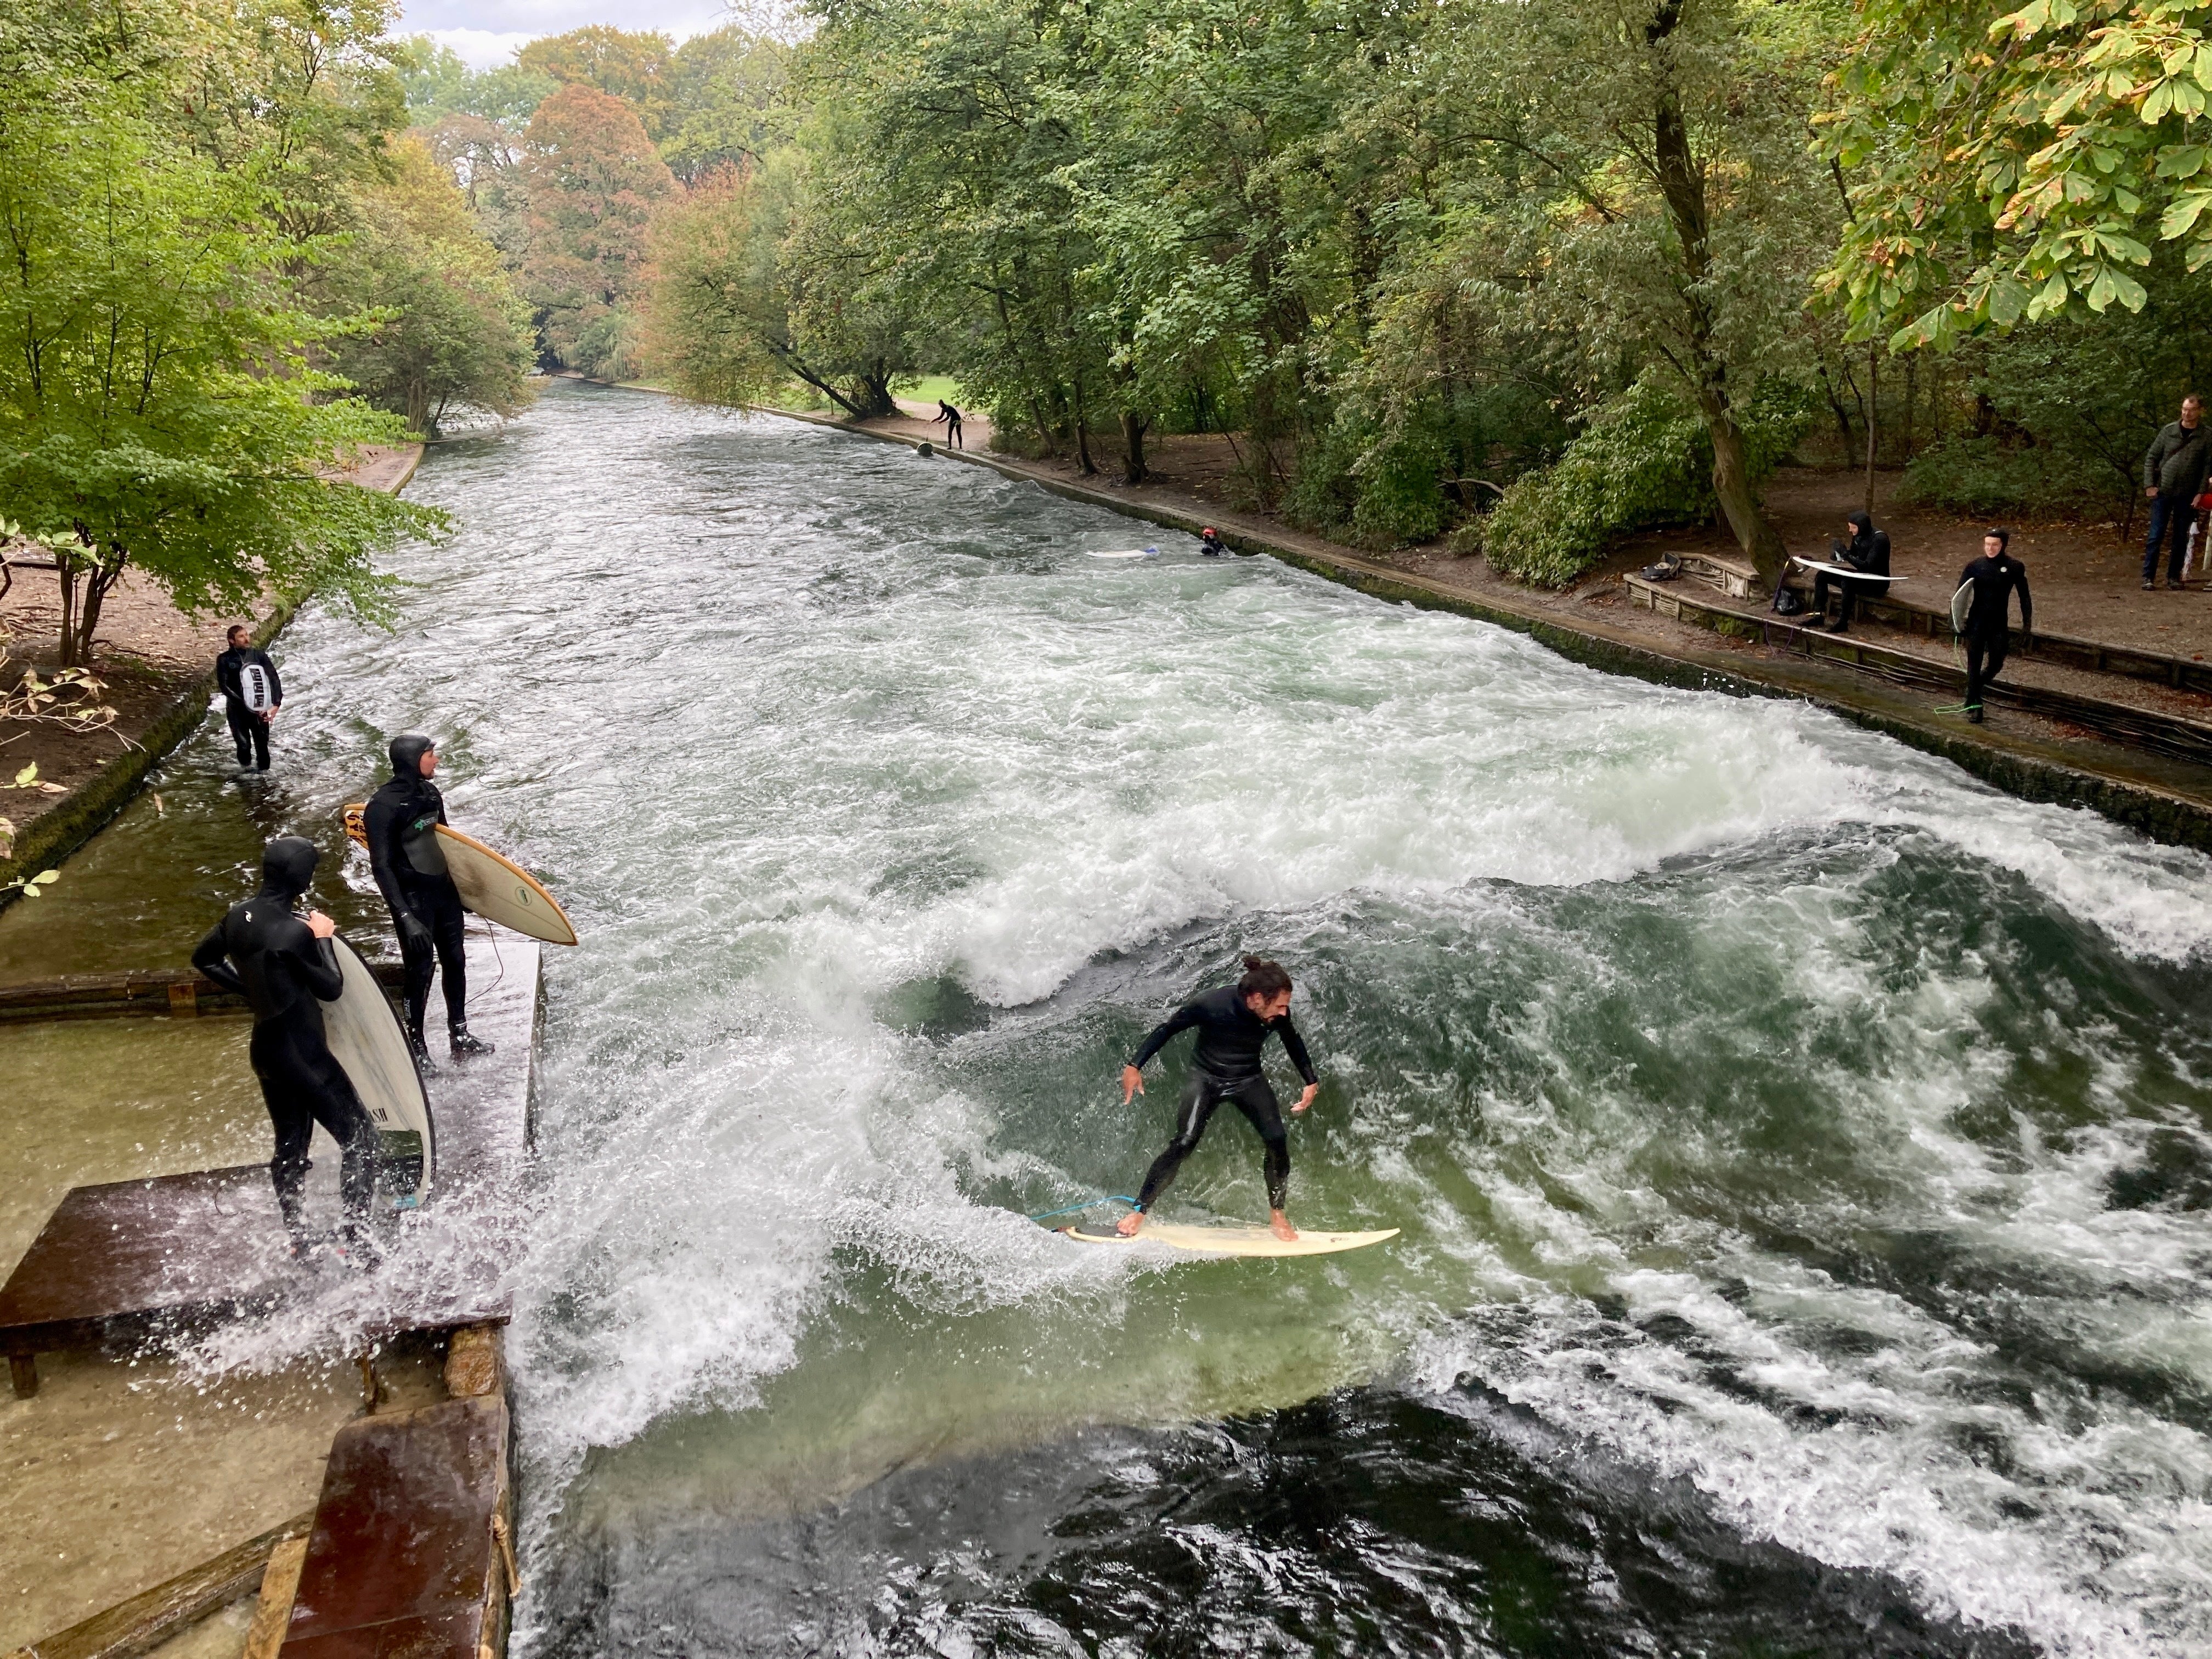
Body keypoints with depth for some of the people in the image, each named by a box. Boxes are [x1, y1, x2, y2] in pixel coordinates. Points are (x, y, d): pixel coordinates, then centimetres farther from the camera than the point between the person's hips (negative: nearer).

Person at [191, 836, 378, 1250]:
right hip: (303, 1054, -8)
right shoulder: (294, 932, -25)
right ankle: (357, 1239, 1)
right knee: (360, 1138, 2)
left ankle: (300, 1243, 27)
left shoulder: (238, 917, -1)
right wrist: (323, 939, -3)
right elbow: (332, 988, -13)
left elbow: (204, 960, 17)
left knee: (290, 1147, 18)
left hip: (266, 1048, 8)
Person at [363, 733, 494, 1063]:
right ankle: (416, 1047, 15)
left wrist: (461, 886, 21)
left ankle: (460, 1037, 26)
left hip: (444, 890, 7)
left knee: (455, 961, 14)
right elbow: (382, 868, -20)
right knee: (421, 972, 0)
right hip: (413, 898, -7)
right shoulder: (383, 806, -19)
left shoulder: (430, 793, 3)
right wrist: (406, 918, -25)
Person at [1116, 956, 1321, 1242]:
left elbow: (1293, 1042, 5)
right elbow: (1168, 1030, -15)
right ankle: (1139, 1211, -5)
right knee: (1184, 1144, -17)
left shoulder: (1278, 1015, -19)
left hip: (1249, 1081, 3)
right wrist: (1135, 1065, -16)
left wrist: (1311, 1082, 6)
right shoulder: (1211, 1004, -30)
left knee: (1277, 1142, -14)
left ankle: (1276, 1213, 7)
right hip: (1206, 1078, -3)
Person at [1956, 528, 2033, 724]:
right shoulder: (1975, 567, -7)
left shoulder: (2015, 568, -5)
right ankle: (1973, 706, 16)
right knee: (1974, 664, 4)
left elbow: (2025, 599, 2)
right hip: (1976, 622, -1)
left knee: (1995, 665, 8)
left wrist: (2027, 627, 1)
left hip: (1999, 624, 1)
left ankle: (1974, 688, 37)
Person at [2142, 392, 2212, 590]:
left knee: (2181, 539, 6)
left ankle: (2174, 577, 15)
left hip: (2187, 497, 0)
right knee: (2155, 536, -2)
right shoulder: (2169, 430, 1)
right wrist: (2149, 485, -4)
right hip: (2163, 493, 0)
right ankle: (2149, 577, 1)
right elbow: (2151, 458, 5)